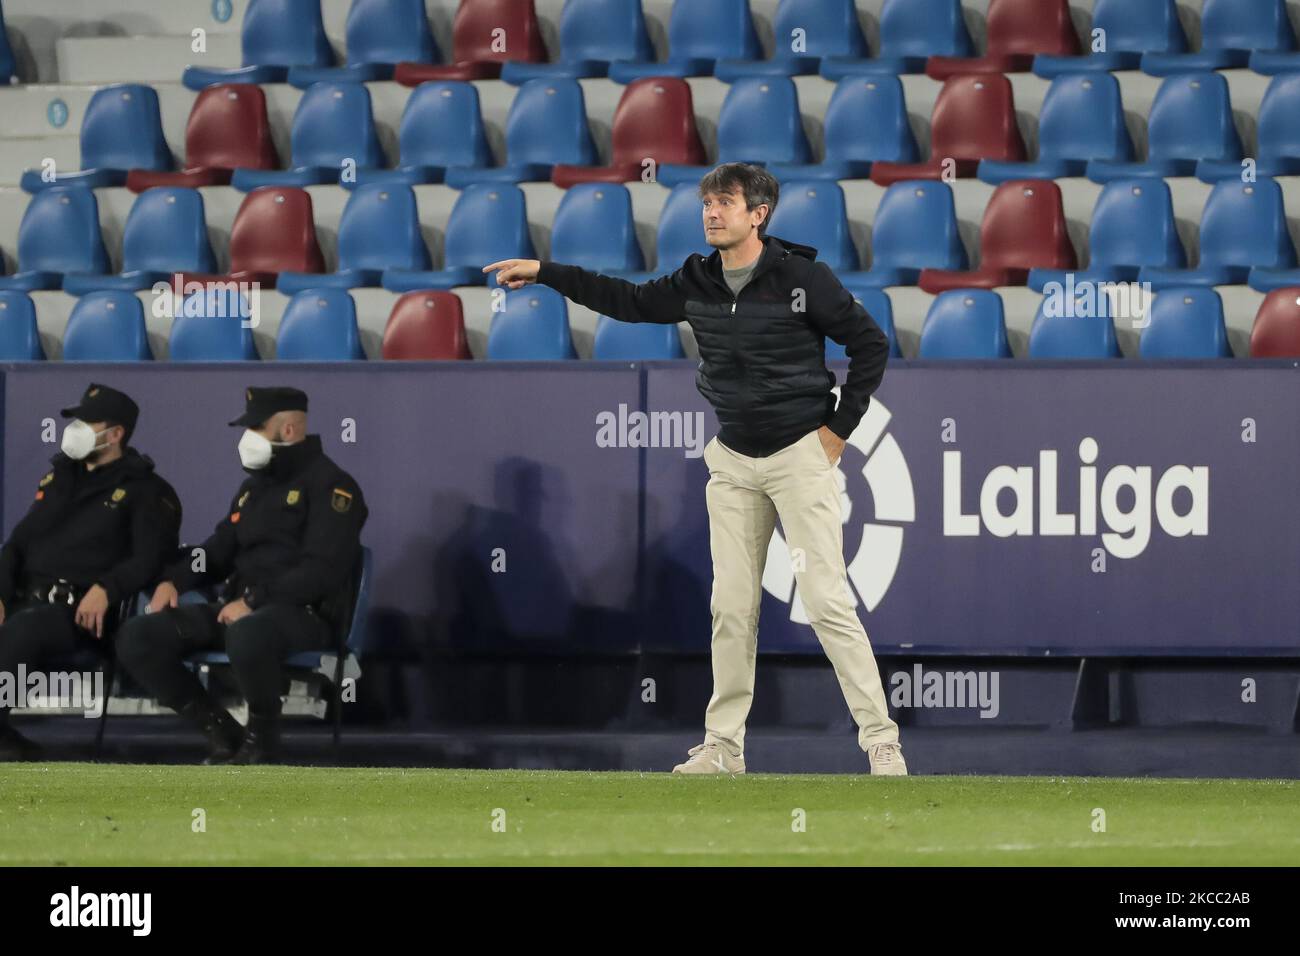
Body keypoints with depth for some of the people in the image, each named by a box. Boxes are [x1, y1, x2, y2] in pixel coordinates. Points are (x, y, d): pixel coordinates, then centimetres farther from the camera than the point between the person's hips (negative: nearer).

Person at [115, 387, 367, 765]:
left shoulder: (329, 485, -5)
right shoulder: (254, 485, 22)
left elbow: (321, 571, -16)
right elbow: (220, 549, 26)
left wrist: (254, 601, -22)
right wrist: (173, 580, 6)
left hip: (303, 615, -8)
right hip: (238, 608, 8)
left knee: (247, 636, -44)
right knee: (138, 638, -11)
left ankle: (262, 735, -16)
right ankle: (221, 732, -2)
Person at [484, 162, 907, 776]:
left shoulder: (802, 276, -12)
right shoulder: (697, 282, 4)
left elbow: (871, 344, -5)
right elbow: (629, 302, 19)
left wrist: (838, 428, -6)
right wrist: (543, 273, 16)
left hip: (799, 455, -6)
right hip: (732, 461, 6)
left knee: (827, 600, -11)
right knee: (731, 608, 5)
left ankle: (880, 739, -9)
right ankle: (723, 745, 11)